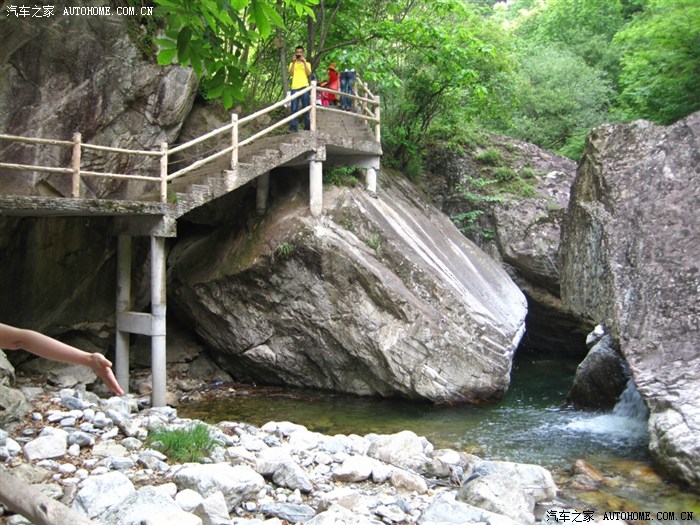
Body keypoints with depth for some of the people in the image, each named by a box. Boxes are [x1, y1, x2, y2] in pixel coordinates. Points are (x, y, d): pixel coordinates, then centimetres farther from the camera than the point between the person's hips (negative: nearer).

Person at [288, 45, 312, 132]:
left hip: (304, 87, 0)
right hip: (294, 88, 0)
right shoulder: (292, 64, 16)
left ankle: (307, 126, 3)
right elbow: (291, 74, 0)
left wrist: (304, 62, -7)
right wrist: (294, 62, -6)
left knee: (306, 108, -1)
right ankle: (293, 127, -7)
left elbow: (308, 74, -2)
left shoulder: (307, 63, 15)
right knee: (294, 108, -5)